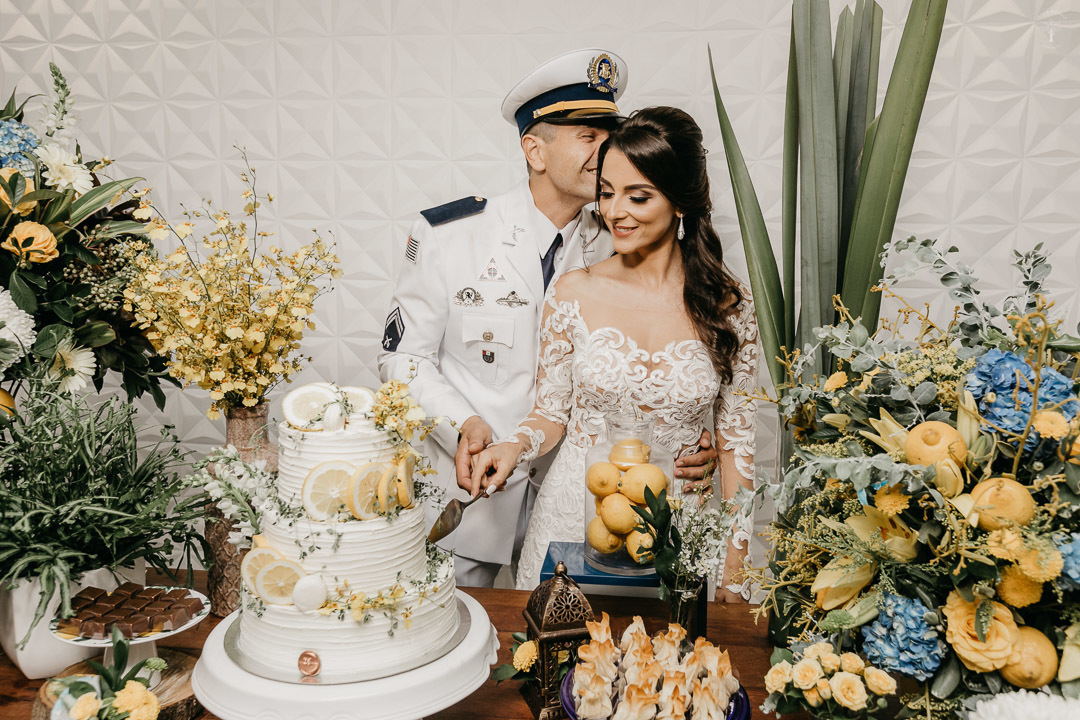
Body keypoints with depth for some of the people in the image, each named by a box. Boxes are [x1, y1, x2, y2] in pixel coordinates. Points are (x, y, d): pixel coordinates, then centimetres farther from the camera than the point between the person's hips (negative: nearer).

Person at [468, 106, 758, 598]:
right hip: (575, 515, 1)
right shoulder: (573, 294, -5)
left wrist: (735, 568, 0)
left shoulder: (729, 306, -6)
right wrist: (517, 444, -18)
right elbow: (551, 414, 4)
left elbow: (736, 441, 0)